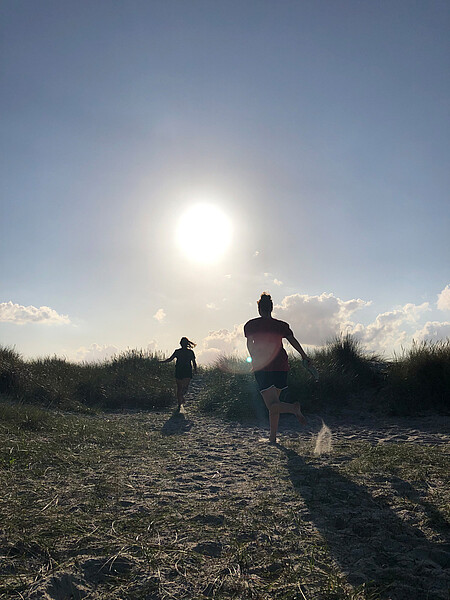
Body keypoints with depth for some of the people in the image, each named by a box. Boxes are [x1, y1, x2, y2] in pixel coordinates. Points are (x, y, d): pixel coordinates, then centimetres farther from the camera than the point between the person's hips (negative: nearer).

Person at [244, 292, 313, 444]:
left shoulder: (250, 325, 5)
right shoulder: (281, 325, 10)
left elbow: (250, 345, -4)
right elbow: (293, 341, 3)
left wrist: (255, 361, 6)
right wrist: (305, 356, 11)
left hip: (262, 368, -3)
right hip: (281, 366, 4)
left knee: (272, 405, -5)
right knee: (274, 402, 17)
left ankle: (293, 408, -34)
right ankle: (273, 437, 19)